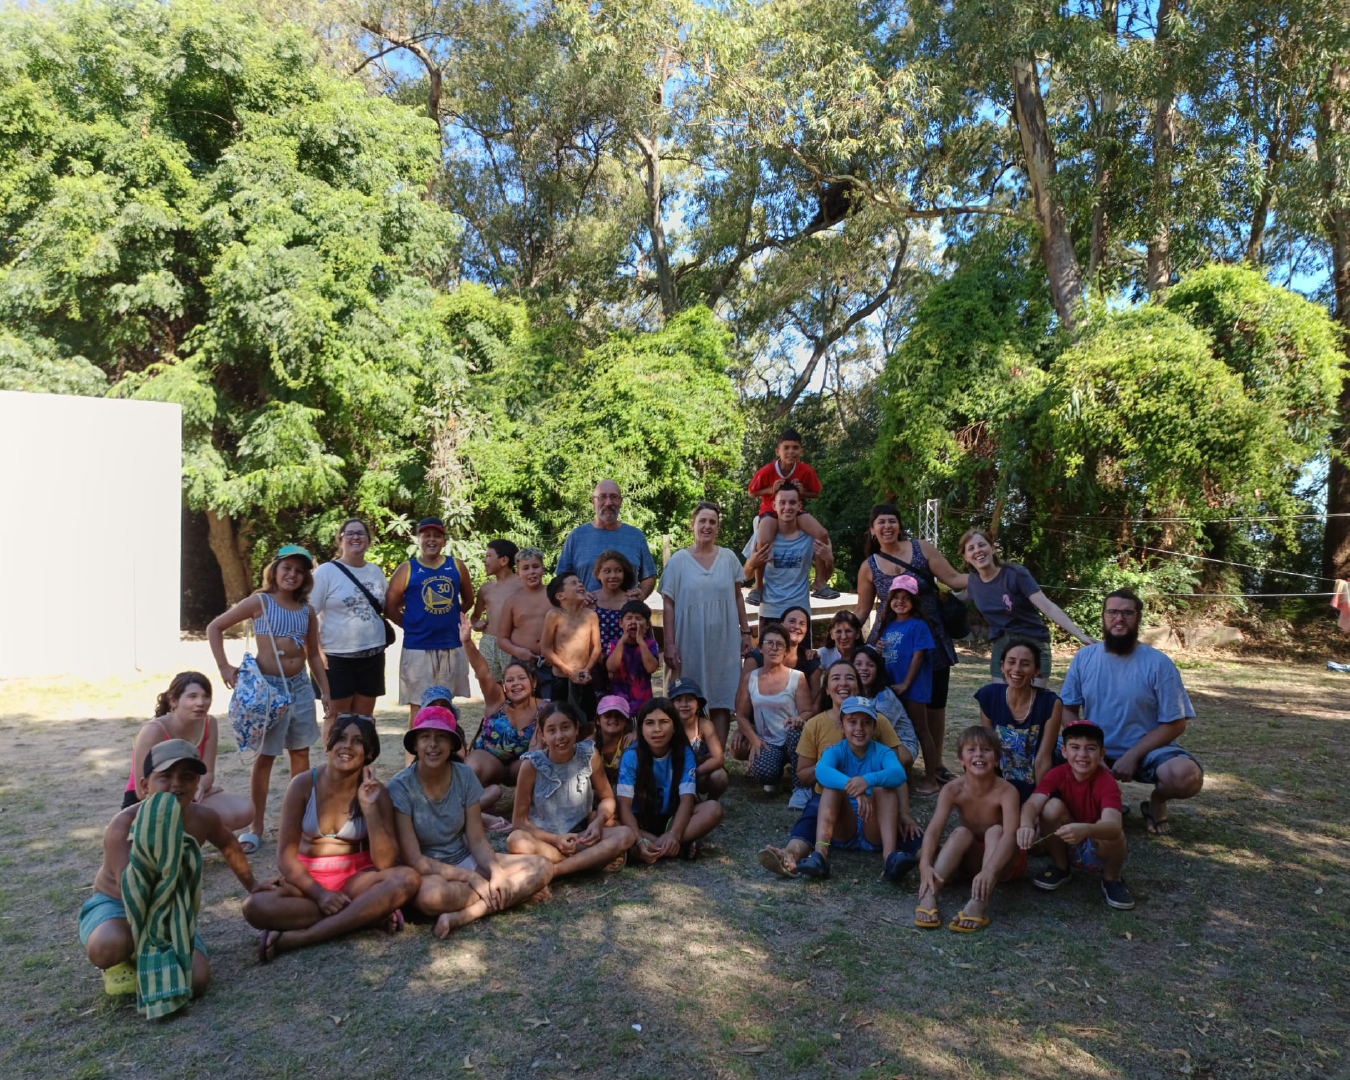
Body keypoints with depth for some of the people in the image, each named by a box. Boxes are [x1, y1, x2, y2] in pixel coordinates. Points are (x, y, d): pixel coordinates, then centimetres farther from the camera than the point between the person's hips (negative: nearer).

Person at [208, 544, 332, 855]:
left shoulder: (307, 611, 7)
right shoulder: (260, 602, -5)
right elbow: (214, 627, -2)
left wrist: (326, 692, 10)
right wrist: (224, 667, -7)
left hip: (300, 687, 4)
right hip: (267, 687, -4)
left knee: (301, 753, 11)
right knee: (264, 756, 0)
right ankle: (255, 829, 10)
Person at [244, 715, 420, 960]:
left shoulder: (375, 792, -6)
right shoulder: (304, 784, -7)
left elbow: (385, 863, -12)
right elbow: (286, 855, -7)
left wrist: (370, 808, -21)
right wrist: (319, 894, -20)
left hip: (356, 878, 0)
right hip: (308, 879, 0)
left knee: (408, 879, -31)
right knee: (255, 906, -30)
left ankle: (294, 938, -29)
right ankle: (370, 914, -24)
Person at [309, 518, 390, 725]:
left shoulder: (376, 572, 10)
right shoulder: (325, 571, -6)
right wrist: (316, 652, -16)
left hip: (373, 655, 5)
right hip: (337, 657, -5)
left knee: (364, 719, 10)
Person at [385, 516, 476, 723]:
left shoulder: (456, 566, 6)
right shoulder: (406, 569, -1)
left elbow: (468, 599, 17)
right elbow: (390, 605, 3)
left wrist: (451, 618, 9)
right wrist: (411, 625, 2)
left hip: (451, 646, 3)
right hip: (417, 648, -2)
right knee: (417, 706, 1)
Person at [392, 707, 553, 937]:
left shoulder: (464, 776, -4)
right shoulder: (400, 788, -15)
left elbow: (477, 840, -2)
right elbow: (414, 860, -17)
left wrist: (496, 871, -23)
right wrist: (471, 877, -23)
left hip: (465, 861, 4)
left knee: (543, 867, -14)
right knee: (430, 893, -41)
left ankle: (461, 916, -25)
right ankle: (518, 891, -17)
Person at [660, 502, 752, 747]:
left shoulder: (729, 557, 7)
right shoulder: (678, 560, 0)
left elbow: (738, 598, 13)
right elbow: (668, 605, -2)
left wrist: (745, 632, 9)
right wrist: (669, 645, -7)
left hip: (724, 642, 2)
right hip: (690, 642, -2)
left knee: (722, 700, 1)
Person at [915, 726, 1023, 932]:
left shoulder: (1006, 791, -25)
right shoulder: (952, 790, -17)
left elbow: (1010, 835, -39)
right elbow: (933, 830, -28)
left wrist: (989, 870, -56)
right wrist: (925, 865, -47)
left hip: (1002, 861, -2)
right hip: (971, 858, 2)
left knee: (995, 831, -30)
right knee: (962, 833, -27)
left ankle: (979, 904, -48)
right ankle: (928, 895, -42)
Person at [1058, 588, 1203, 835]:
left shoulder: (1159, 664, -9)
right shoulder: (1084, 657, -1)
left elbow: (1174, 723, -9)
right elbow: (1068, 708, 1)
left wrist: (1132, 757, -18)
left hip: (1147, 750, -2)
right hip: (1095, 751, 2)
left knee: (1187, 776, -33)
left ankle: (1157, 801, 7)